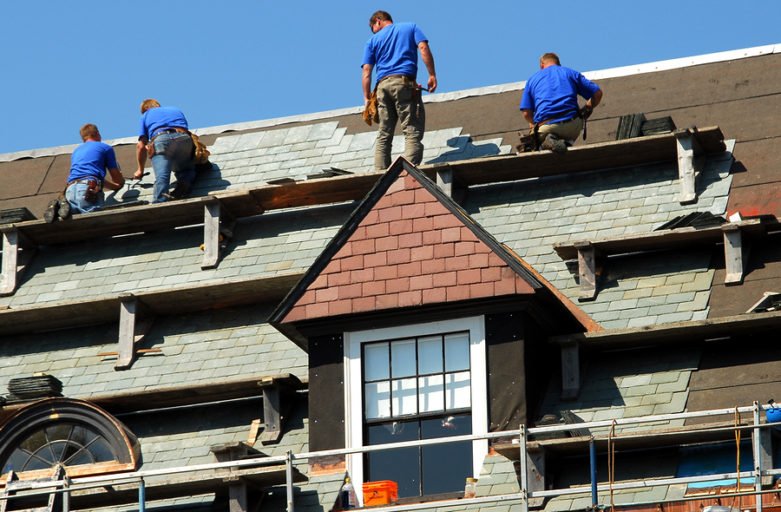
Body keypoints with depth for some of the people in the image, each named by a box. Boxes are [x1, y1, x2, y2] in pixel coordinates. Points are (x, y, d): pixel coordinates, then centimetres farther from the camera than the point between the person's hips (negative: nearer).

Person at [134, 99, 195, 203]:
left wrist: (140, 170, 34)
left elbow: (141, 146, 23)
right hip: (184, 138, 3)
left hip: (161, 139, -3)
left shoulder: (145, 116, 30)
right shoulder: (176, 110, 40)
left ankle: (158, 205, -42)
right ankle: (185, 181, -12)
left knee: (161, 176, -17)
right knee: (186, 169, 23)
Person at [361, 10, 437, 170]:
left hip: (383, 85, 3)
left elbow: (366, 71, 10)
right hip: (405, 82, -3)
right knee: (413, 131, -8)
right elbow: (424, 48, 0)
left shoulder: (373, 41, 21)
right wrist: (432, 75, -2)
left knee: (384, 135, 6)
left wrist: (367, 97, 10)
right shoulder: (411, 27, 18)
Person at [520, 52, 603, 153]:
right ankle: (567, 142, -7)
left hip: (545, 127, -1)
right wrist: (586, 110, 32)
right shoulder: (571, 73, 20)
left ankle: (549, 142, -12)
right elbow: (597, 93, 14)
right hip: (572, 125, 1)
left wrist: (533, 123, 34)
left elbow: (526, 113, 11)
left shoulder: (532, 79, 20)